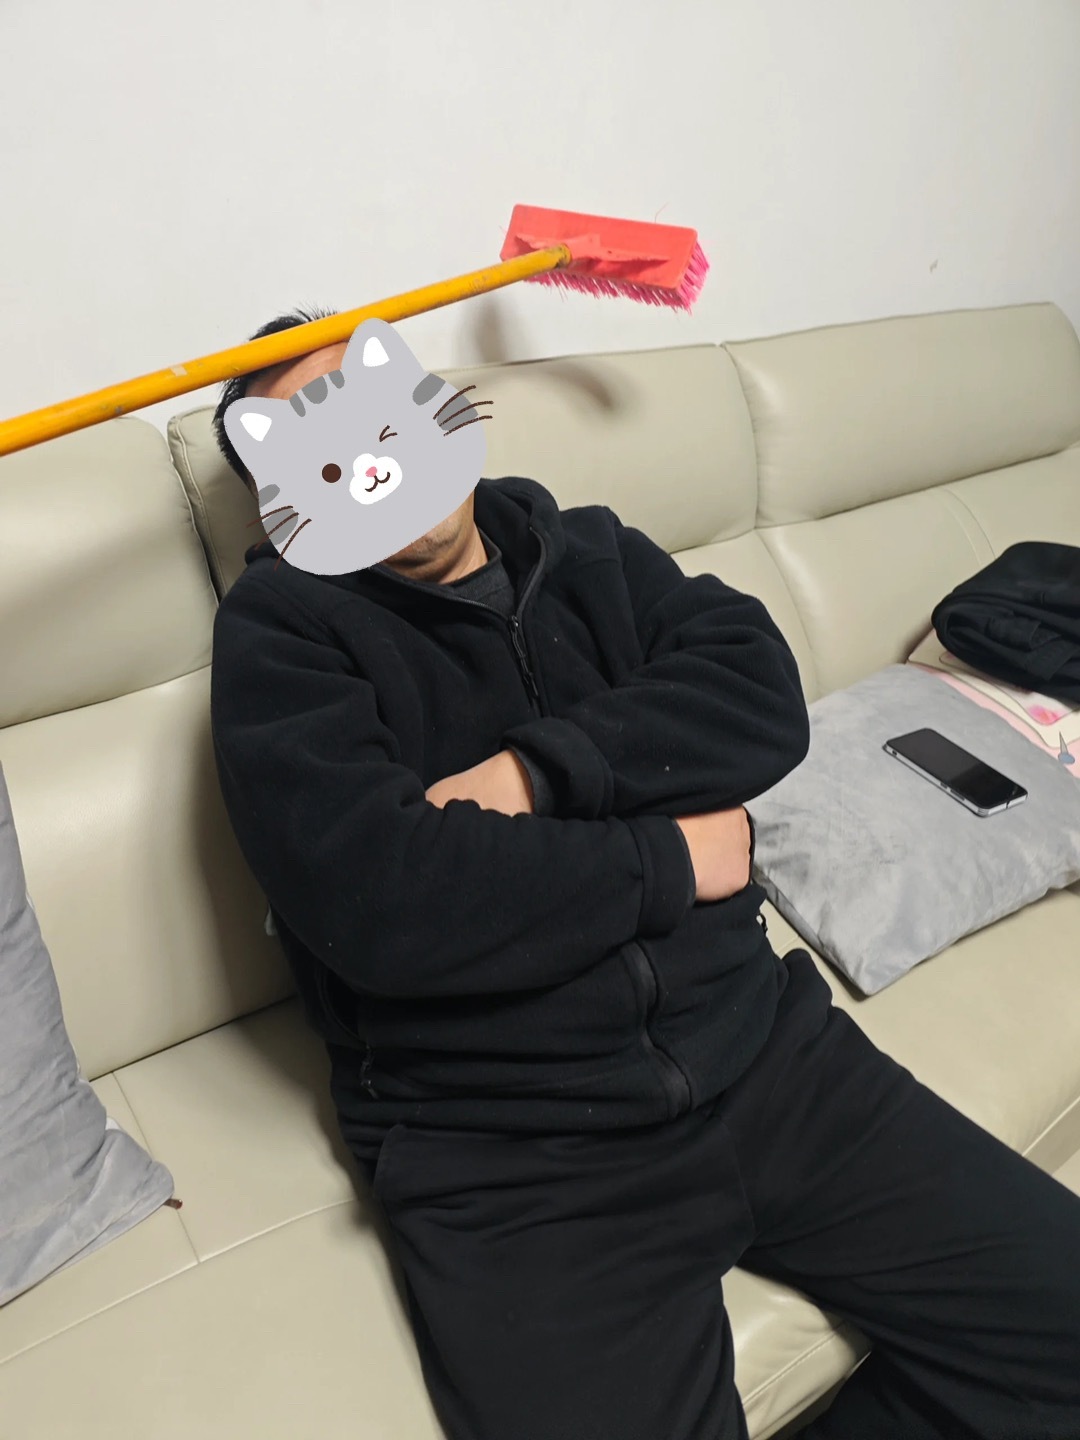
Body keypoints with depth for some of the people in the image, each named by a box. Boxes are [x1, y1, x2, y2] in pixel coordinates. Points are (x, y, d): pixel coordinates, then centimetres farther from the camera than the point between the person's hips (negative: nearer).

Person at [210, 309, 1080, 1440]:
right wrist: (672, 860, -9)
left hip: (763, 1050, 5)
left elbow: (761, 691, -2)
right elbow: (373, 898, -19)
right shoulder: (279, 627, -3)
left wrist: (539, 768, -16)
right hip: (509, 1154, -4)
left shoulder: (591, 553, 13)